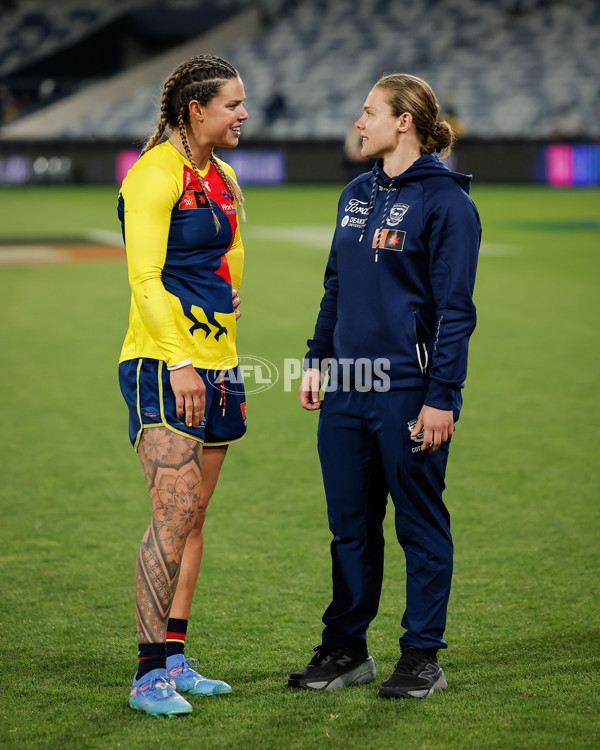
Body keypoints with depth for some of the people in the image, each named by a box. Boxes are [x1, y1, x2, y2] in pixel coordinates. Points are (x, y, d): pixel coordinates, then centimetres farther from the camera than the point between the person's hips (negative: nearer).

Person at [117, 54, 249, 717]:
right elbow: (144, 277, -17)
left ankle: (174, 660, 15)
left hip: (214, 365, 9)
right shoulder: (155, 175, -11)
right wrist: (179, 364, -24)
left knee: (194, 515, 9)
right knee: (175, 513, -13)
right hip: (164, 365, -9)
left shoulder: (220, 177, 16)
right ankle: (149, 674, -9)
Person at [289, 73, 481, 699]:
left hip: (409, 390, -7)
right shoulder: (356, 194, 13)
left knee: (420, 525, 3)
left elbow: (455, 308, -12)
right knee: (350, 525, 12)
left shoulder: (445, 201, -9)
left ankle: (422, 658, 12)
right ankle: (345, 649, 22)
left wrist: (442, 396, -16)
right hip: (347, 389, 7)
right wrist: (317, 360, 15)